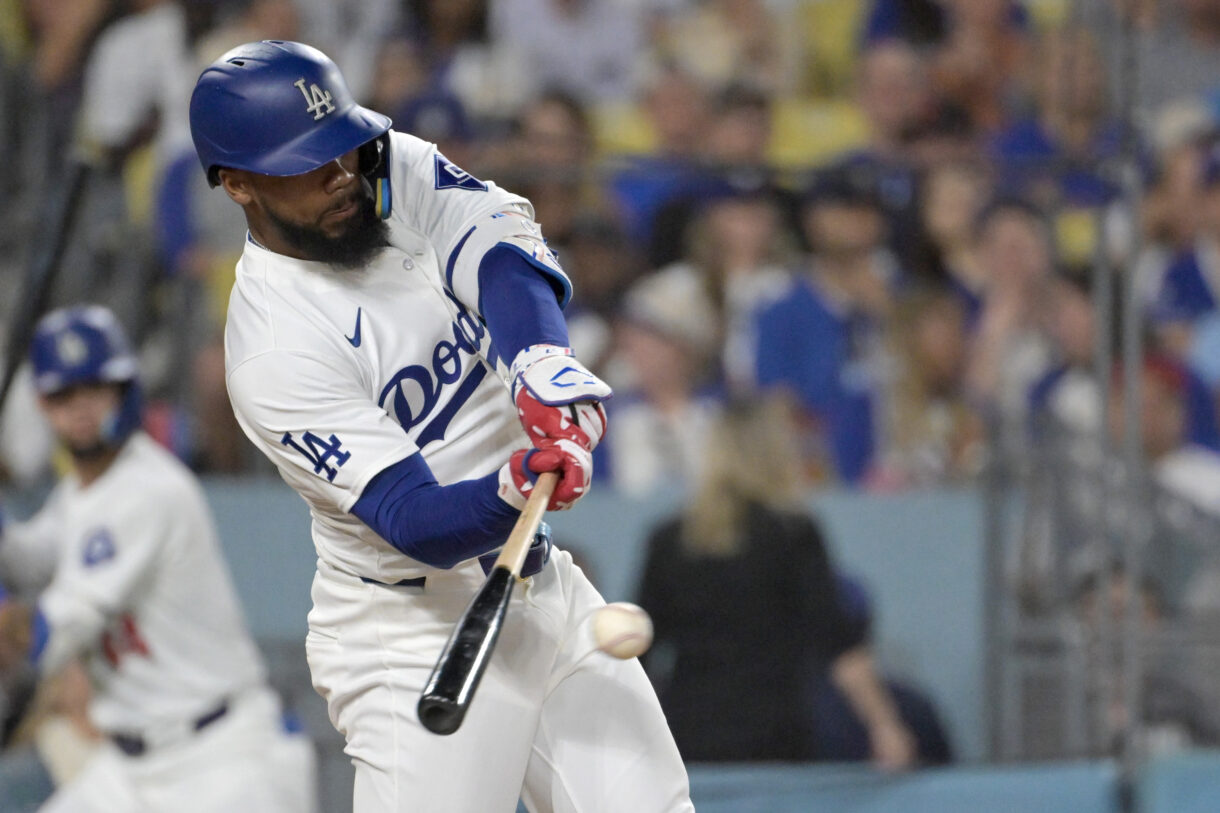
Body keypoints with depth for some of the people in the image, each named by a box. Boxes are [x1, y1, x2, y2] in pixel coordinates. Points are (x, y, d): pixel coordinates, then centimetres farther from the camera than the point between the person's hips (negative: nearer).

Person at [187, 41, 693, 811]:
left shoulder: (397, 169, -1)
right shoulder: (272, 350, -20)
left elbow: (498, 249, -20)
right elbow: (414, 522, -26)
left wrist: (544, 360, -40)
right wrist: (514, 489, -46)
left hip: (543, 583, 7)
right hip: (417, 629, -7)